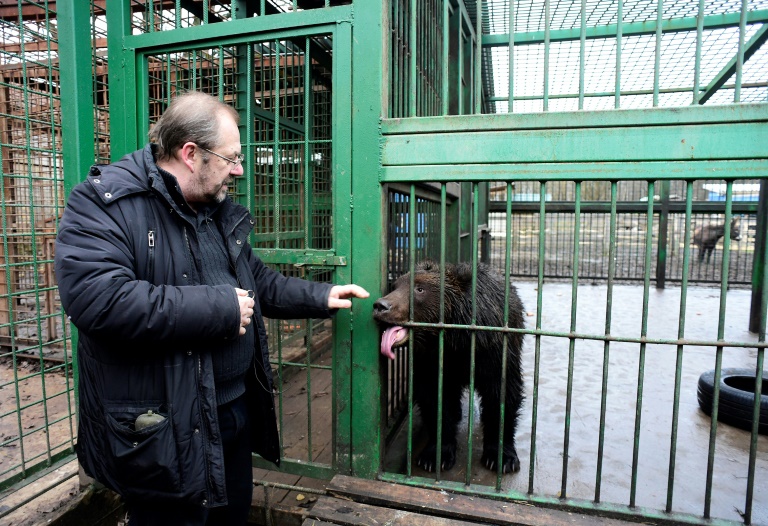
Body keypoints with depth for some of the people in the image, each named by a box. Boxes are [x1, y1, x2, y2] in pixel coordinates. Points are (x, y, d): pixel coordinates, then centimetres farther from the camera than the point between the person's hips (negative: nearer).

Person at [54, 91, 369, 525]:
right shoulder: (104, 203, -16)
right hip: (160, 432, -7)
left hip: (237, 408, 8)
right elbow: (96, 299, -31)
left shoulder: (220, 211, 9)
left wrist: (322, 297, 9)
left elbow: (258, 281, 18)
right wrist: (219, 309, -25)